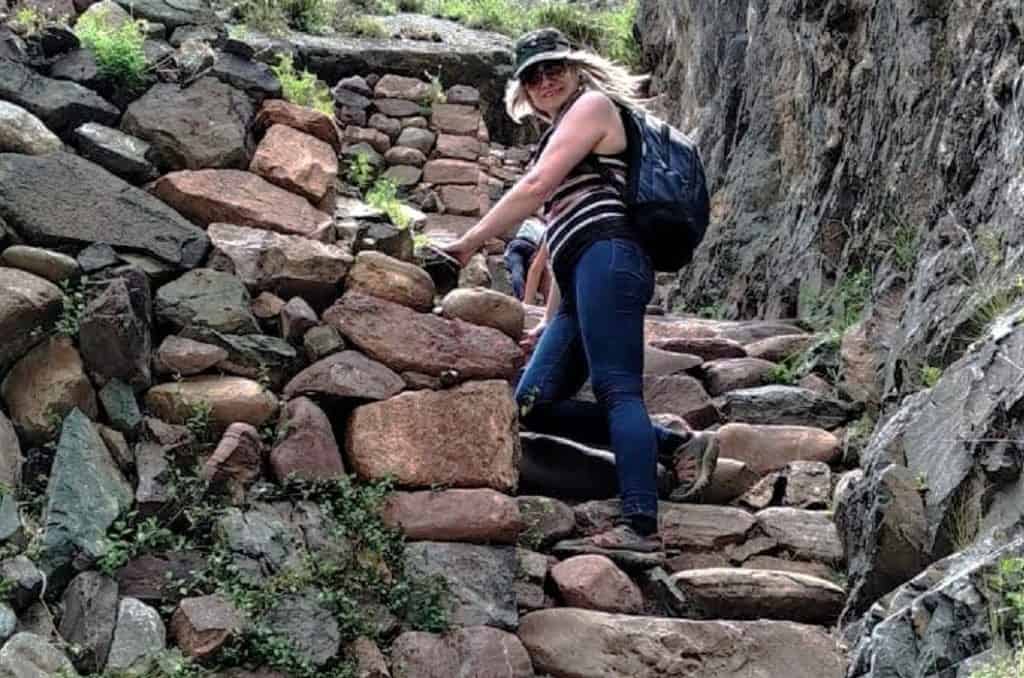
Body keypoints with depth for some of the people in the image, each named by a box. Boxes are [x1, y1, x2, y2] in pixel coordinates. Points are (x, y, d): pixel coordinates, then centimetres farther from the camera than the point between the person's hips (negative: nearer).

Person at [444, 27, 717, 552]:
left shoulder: (593, 105, 6)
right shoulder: (560, 136, 33)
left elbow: (537, 186, -7)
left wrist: (467, 244, -6)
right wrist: (550, 321, 27)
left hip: (608, 259, -9)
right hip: (584, 282, 9)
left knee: (616, 389, -16)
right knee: (534, 404, 0)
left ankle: (641, 525, -20)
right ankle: (678, 445, -2)